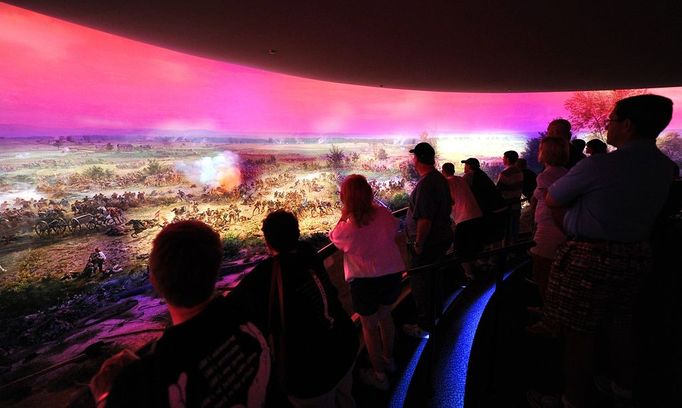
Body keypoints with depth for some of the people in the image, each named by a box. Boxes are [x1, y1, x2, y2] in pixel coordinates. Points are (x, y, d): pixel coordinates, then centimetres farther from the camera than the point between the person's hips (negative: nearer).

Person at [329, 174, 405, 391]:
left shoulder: (346, 227, -19)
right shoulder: (383, 214, -9)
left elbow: (334, 238, 3)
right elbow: (395, 227, 11)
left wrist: (344, 216, -3)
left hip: (365, 281, -5)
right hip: (393, 274, 5)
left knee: (369, 326, 17)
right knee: (385, 315, 28)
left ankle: (379, 375, 34)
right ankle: (388, 359, 50)